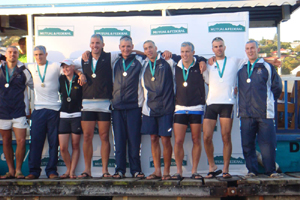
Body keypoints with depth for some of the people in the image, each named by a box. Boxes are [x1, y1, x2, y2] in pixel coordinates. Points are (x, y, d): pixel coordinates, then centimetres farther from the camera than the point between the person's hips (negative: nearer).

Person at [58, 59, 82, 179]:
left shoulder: (79, 80, -2)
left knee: (75, 146, 3)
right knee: (63, 148, 0)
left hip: (76, 115, -3)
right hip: (63, 116, 3)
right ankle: (68, 169, 20)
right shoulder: (61, 79, 9)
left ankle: (72, 171, 13)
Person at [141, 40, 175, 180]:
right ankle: (157, 171, 13)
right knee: (153, 139, 5)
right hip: (149, 108, 4)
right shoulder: (144, 65, 13)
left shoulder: (167, 62, 1)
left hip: (165, 107, -4)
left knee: (165, 139, -4)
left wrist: (170, 55, 1)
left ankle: (166, 171, 8)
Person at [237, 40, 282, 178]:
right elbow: (238, 88, 26)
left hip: (264, 113, -3)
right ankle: (252, 170, 13)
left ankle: (271, 171, 9)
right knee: (247, 144, 3)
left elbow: (277, 87, 10)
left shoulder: (267, 67, 6)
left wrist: (268, 100, 9)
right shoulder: (241, 70, 15)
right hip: (246, 114, 3)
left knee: (268, 143, -3)